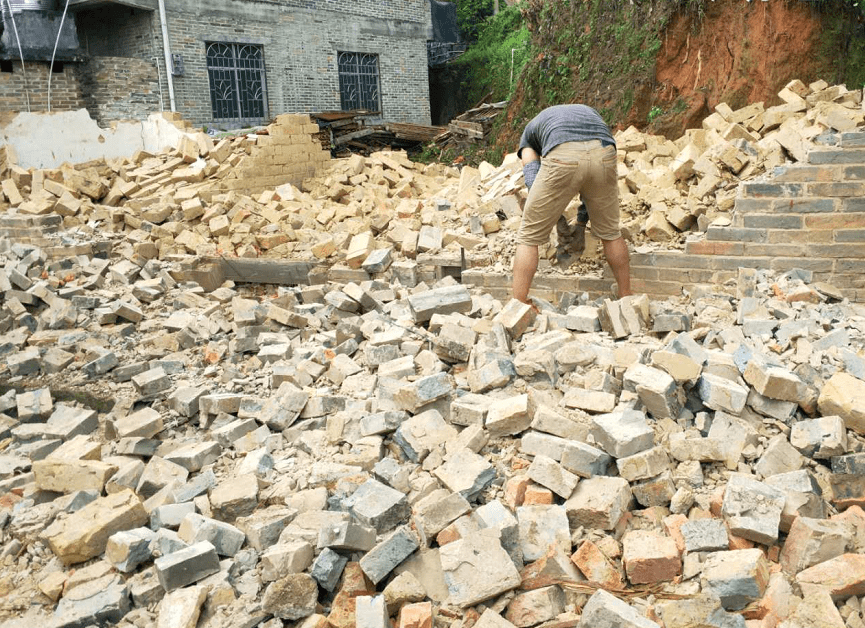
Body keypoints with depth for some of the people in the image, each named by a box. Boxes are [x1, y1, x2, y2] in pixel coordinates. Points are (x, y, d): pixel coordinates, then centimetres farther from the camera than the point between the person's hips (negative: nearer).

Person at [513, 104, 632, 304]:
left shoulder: (531, 129, 36)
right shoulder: (589, 112, 44)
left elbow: (532, 179, 19)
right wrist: (581, 220, 46)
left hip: (563, 158, -3)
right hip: (603, 154, 3)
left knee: (528, 237, 12)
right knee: (610, 232, 24)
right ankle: (626, 299, 35)